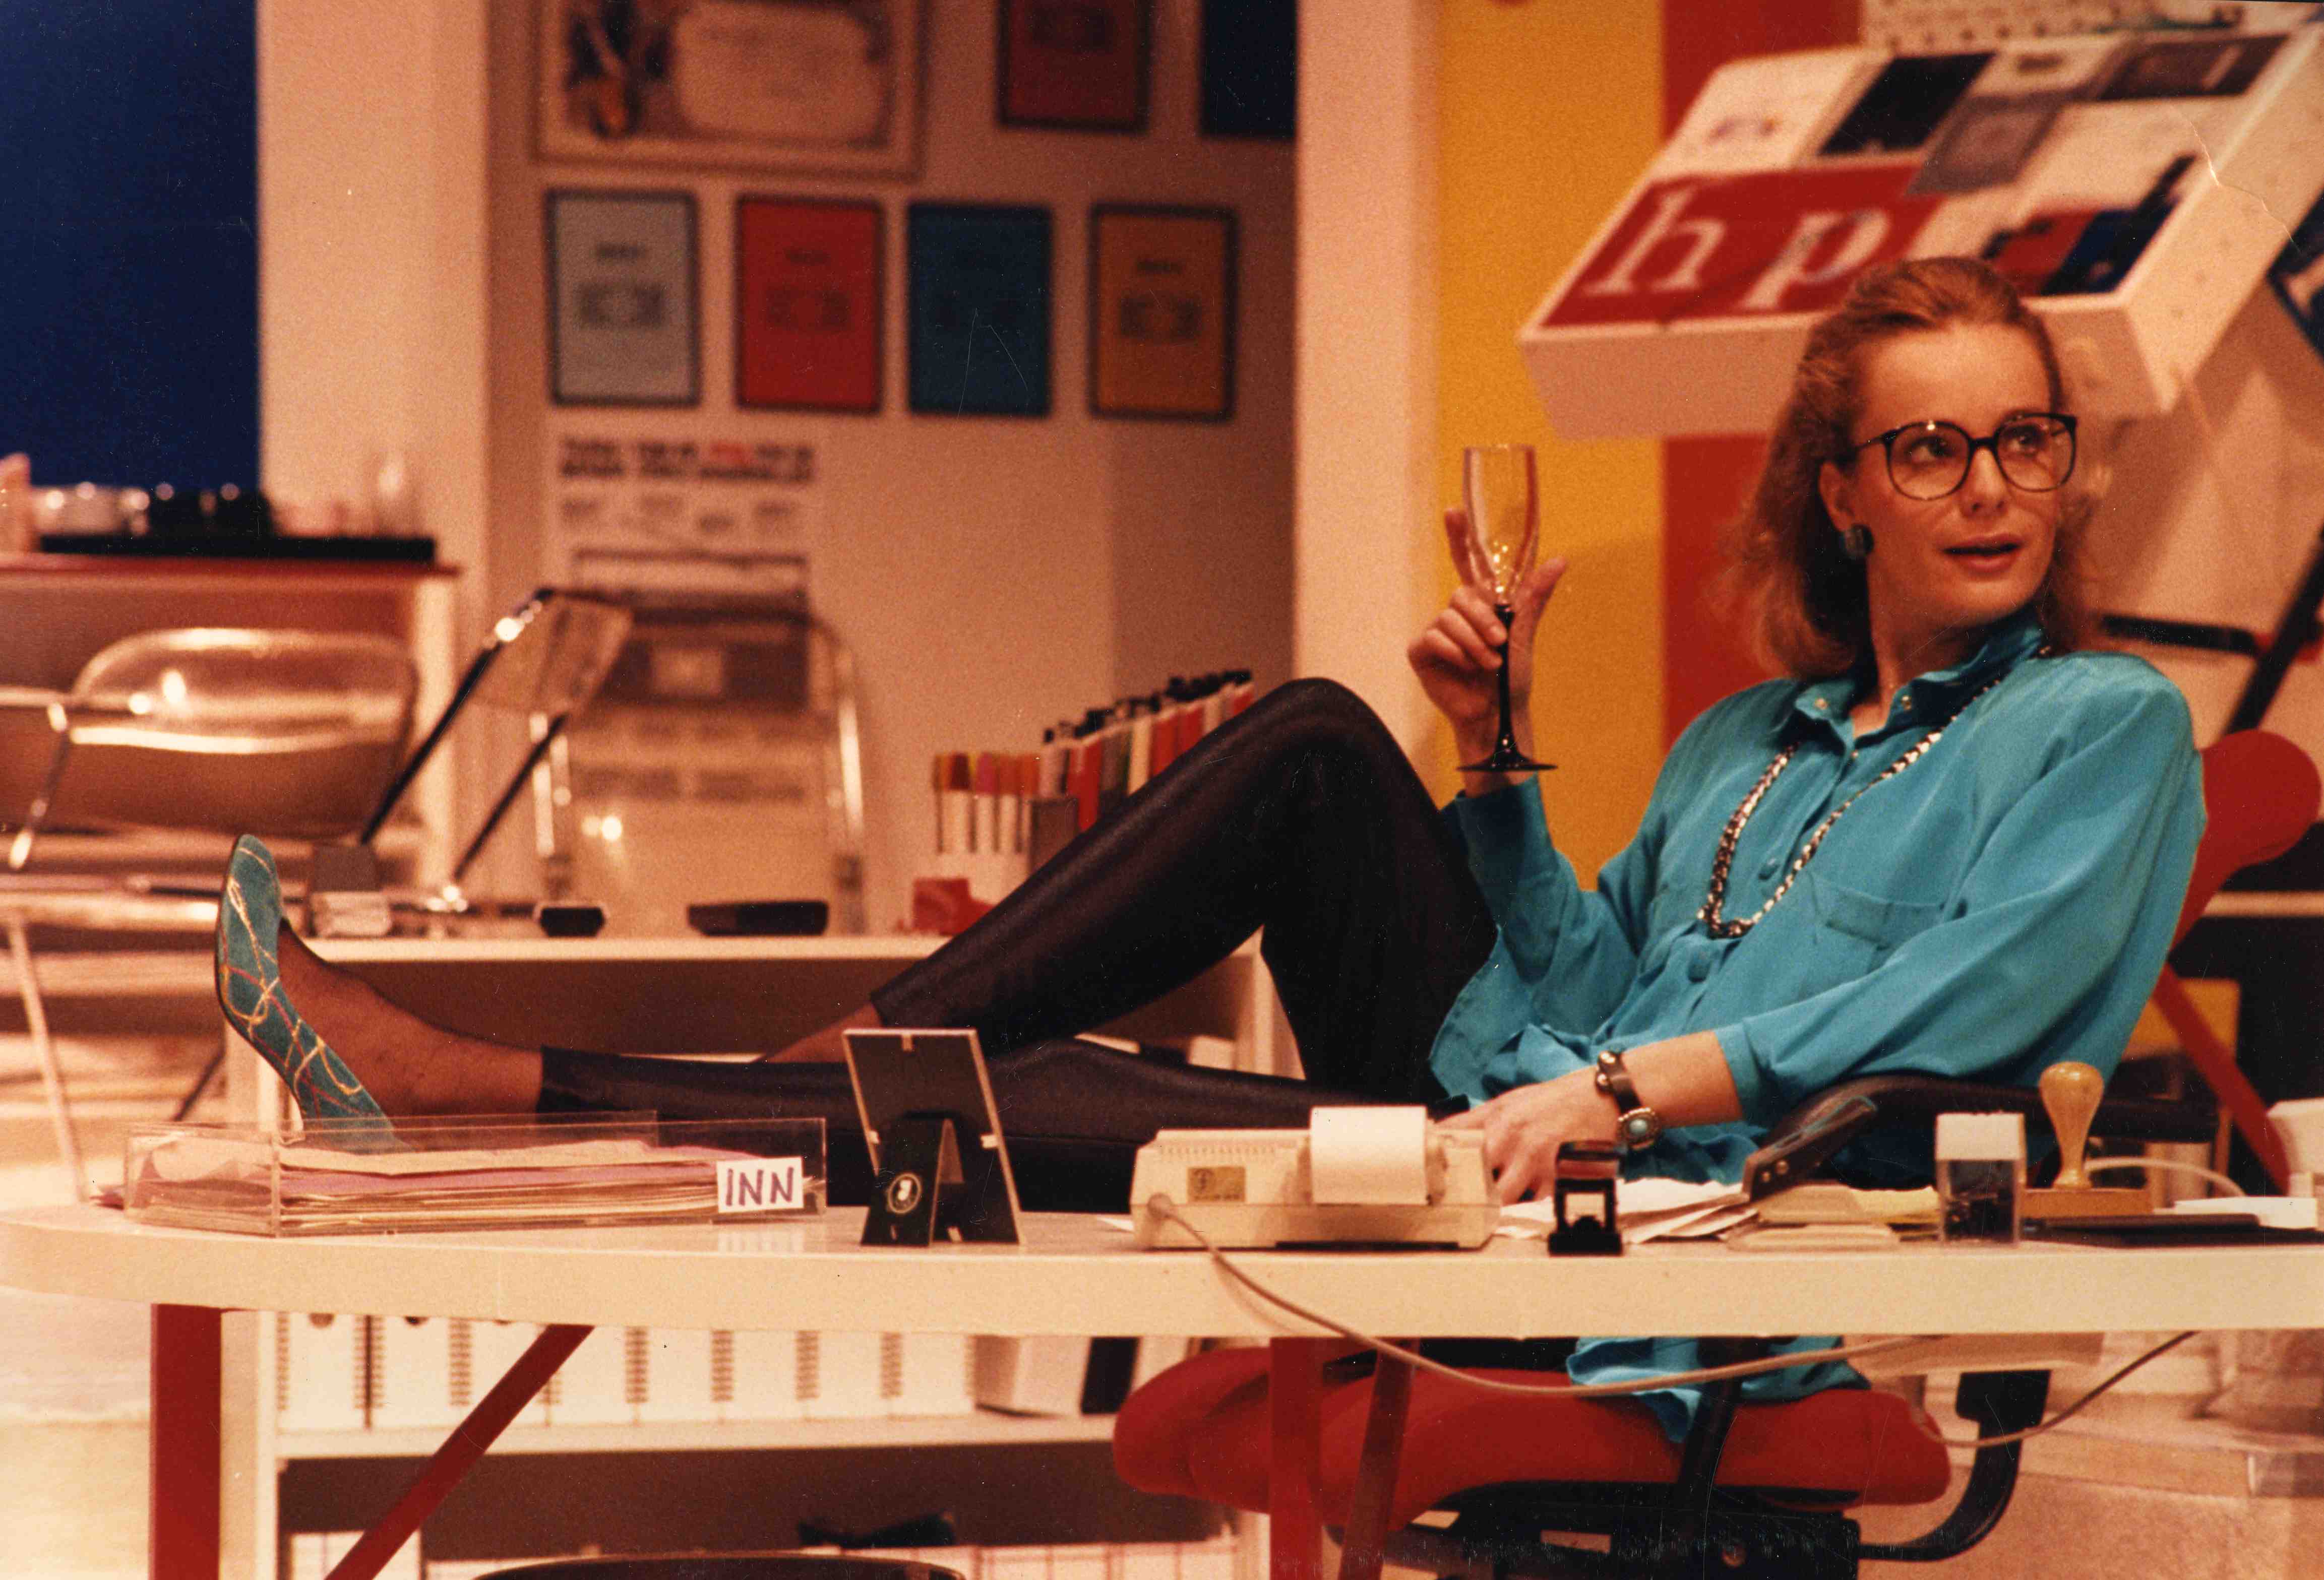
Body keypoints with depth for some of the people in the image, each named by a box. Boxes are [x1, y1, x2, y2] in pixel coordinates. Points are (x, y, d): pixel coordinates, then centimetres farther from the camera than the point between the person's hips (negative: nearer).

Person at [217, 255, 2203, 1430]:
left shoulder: (2106, 731, 4)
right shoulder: (1745, 744, 25)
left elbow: (1963, 998, -13)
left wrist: (1622, 1091, -23)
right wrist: (1505, 754, 8)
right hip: (1500, 1156, 6)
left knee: (1044, 1112, -18)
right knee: (1313, 744, -9)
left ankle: (486, 1091, -13)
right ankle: (836, 1079, -11)